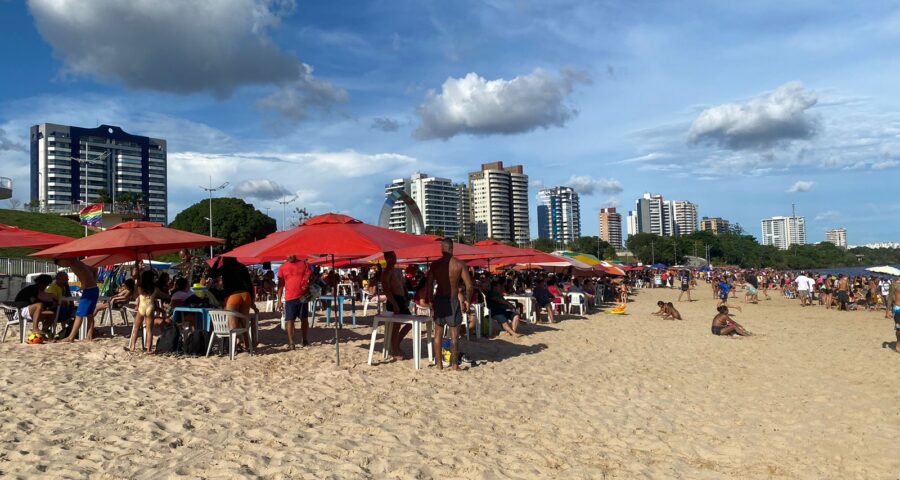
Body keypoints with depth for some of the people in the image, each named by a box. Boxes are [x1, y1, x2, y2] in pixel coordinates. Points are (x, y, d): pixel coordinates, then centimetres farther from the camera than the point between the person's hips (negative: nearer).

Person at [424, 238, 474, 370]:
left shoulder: (435, 265, 0)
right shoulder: (460, 264, -7)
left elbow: (428, 286, -1)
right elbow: (469, 286, -10)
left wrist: (431, 302, 9)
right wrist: (467, 300, 6)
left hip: (439, 300, 2)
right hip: (453, 300, -2)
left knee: (438, 333, 11)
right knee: (454, 334, 5)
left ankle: (439, 364, 16)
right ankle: (455, 364, 9)